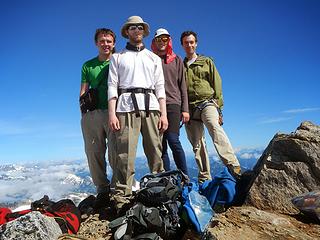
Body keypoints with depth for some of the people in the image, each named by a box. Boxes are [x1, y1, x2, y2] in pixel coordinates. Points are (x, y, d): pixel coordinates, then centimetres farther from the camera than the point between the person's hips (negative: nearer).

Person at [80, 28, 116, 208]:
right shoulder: (88, 65, 18)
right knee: (94, 153, 4)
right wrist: (84, 112, 2)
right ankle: (102, 190, 14)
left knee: (115, 154, -5)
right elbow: (83, 91, 15)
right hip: (92, 114, 3)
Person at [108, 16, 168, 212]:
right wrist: (112, 114, -6)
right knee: (125, 154, -8)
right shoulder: (118, 57, 19)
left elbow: (160, 87, 15)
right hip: (126, 105, -2)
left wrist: (164, 114, 3)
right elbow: (112, 86, 8)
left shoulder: (154, 58, 24)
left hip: (150, 105, 2)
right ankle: (122, 200, -5)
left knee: (156, 152, -3)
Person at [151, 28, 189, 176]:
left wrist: (185, 109, 1)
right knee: (161, 145, 2)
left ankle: (185, 177, -4)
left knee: (173, 140, -15)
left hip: (173, 104, -1)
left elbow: (182, 85, 10)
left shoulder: (177, 60, 15)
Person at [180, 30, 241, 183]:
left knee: (216, 130, -31)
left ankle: (234, 168, -37)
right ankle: (204, 178, 9)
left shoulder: (207, 62, 16)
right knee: (197, 145, 2)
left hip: (207, 103, -2)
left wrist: (218, 108, -1)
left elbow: (217, 85, 9)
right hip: (189, 108, 3)